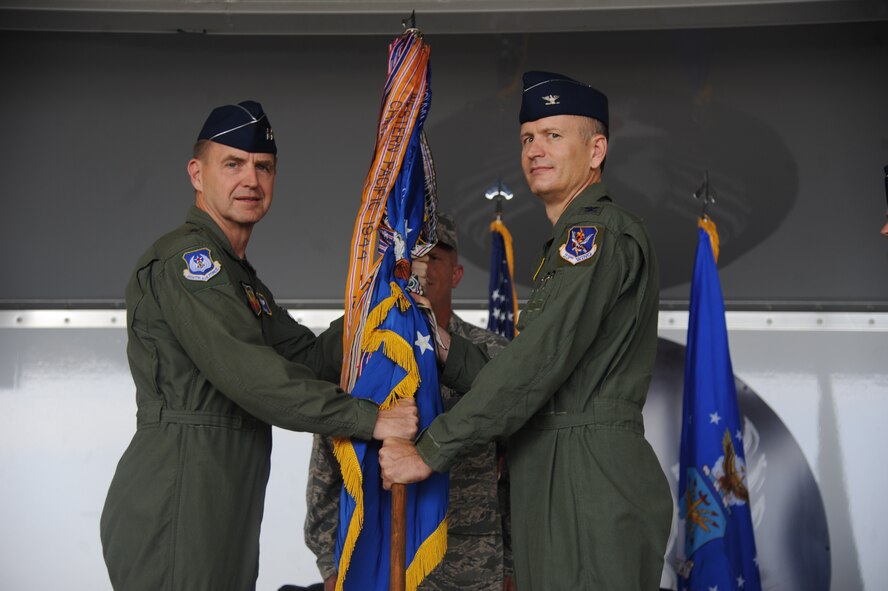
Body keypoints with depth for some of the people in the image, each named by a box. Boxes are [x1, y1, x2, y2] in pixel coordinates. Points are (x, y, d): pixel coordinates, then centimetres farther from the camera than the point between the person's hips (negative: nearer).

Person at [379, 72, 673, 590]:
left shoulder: (603, 232, -11)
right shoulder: (569, 244, 21)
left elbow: (537, 367, -20)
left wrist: (428, 451, -15)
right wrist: (443, 348, 6)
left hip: (595, 482, -10)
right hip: (555, 481, 10)